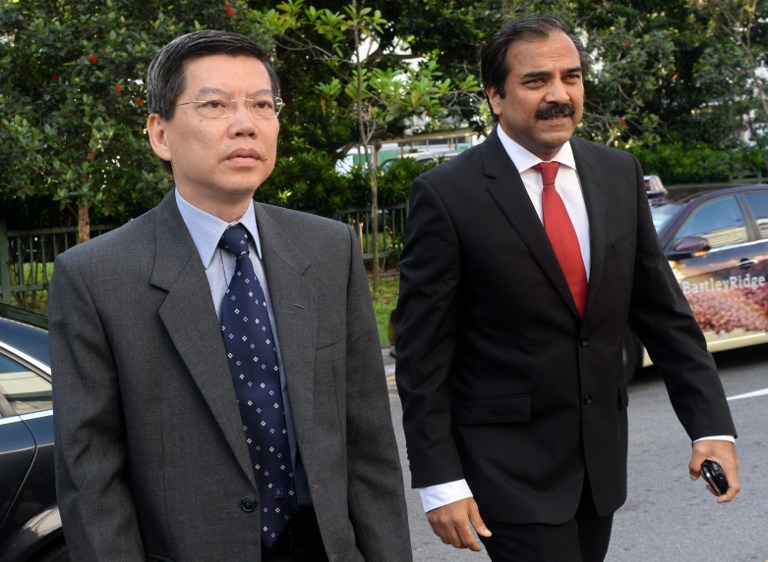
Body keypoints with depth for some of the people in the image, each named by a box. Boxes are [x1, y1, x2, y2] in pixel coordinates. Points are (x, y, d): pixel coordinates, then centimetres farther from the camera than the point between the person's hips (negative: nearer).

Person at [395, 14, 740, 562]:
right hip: (509, 464, -5)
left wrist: (712, 425, -2)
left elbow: (664, 312, 6)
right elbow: (422, 354, -11)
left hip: (602, 451, 5)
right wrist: (439, 480, -13)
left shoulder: (620, 175, 2)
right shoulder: (447, 194, -12)